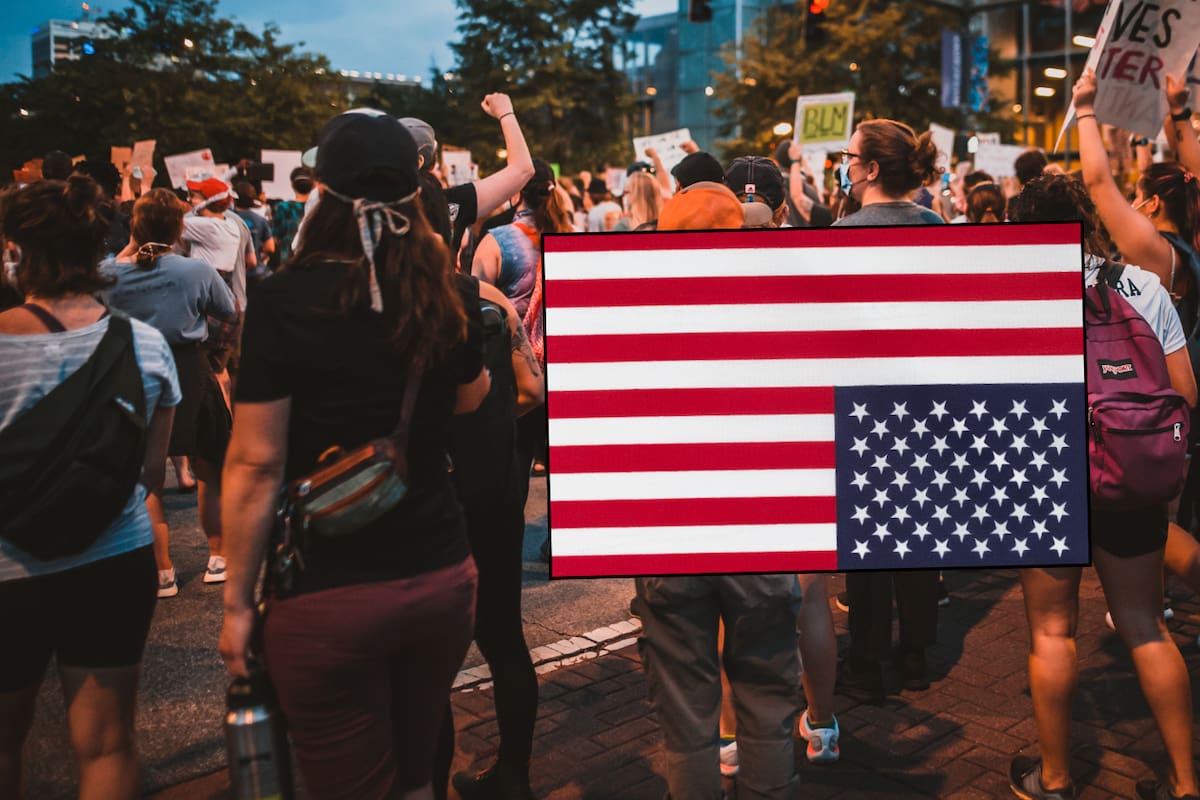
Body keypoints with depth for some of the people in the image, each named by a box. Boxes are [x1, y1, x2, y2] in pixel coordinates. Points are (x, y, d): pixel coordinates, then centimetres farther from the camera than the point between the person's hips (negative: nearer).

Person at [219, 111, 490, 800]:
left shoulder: (287, 300, -12)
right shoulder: (449, 297, 0)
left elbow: (256, 464, -12)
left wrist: (238, 602, -2)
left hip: (329, 597, -4)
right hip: (442, 579, 4)